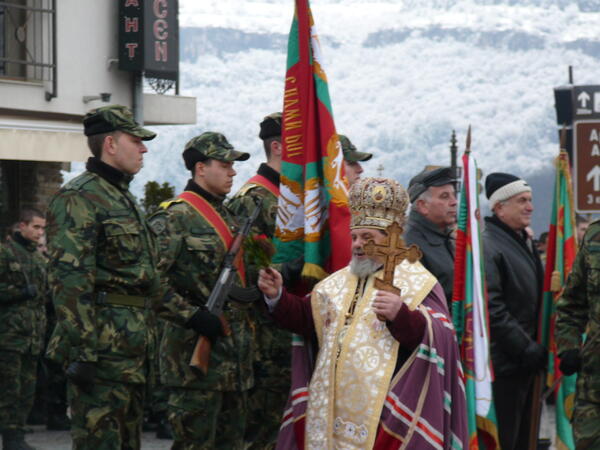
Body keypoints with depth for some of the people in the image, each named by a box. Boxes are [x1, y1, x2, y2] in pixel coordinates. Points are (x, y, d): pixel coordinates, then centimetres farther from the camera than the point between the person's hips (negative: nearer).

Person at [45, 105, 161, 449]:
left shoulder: (125, 198, 21)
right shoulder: (79, 198, -11)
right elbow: (69, 278, -19)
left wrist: (148, 338, 24)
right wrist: (82, 351, -25)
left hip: (135, 346, 10)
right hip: (103, 344, -10)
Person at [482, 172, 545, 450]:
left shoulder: (524, 242, 16)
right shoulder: (487, 245, -15)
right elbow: (491, 309, -22)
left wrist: (535, 348, 15)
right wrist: (526, 348, -20)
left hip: (525, 363, 10)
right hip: (502, 365, -10)